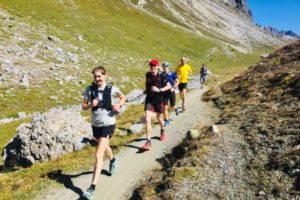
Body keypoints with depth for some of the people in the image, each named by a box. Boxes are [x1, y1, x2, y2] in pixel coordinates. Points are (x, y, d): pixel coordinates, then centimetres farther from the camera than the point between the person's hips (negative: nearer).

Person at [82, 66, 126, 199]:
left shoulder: (111, 89, -11)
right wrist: (91, 104, -20)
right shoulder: (89, 89, -5)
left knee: (98, 155, -11)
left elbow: (123, 97, 7)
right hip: (95, 124, 5)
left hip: (108, 124, -4)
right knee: (104, 147, 29)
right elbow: (84, 107, 1)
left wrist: (118, 105, -13)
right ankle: (112, 160, 63)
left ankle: (92, 187, -4)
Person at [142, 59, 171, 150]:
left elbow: (169, 86, -10)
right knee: (147, 120, -12)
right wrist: (146, 89, 6)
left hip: (159, 99, -2)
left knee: (159, 118, 19)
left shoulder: (161, 76, -12)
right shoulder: (148, 75, 0)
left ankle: (162, 131, 51)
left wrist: (159, 90, -23)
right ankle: (148, 142, -10)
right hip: (149, 99, 2)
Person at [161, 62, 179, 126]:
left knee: (172, 107, 7)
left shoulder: (172, 74, -6)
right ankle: (167, 121, 8)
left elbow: (177, 81, -10)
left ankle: (175, 109, 44)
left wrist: (173, 87, -25)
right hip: (164, 92, 2)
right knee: (165, 108, -5)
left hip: (171, 92, -1)